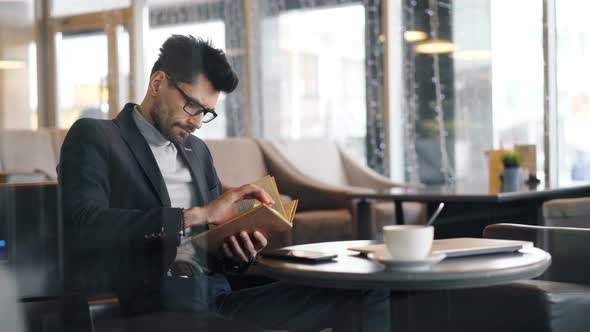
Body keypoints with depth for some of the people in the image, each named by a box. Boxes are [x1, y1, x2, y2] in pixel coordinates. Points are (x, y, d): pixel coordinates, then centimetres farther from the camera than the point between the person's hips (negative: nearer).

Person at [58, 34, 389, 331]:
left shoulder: (198, 151, 24)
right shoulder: (92, 137, 4)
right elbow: (84, 224, -15)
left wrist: (239, 251, 1)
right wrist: (195, 215, -16)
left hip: (215, 297, 7)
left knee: (369, 298, -11)